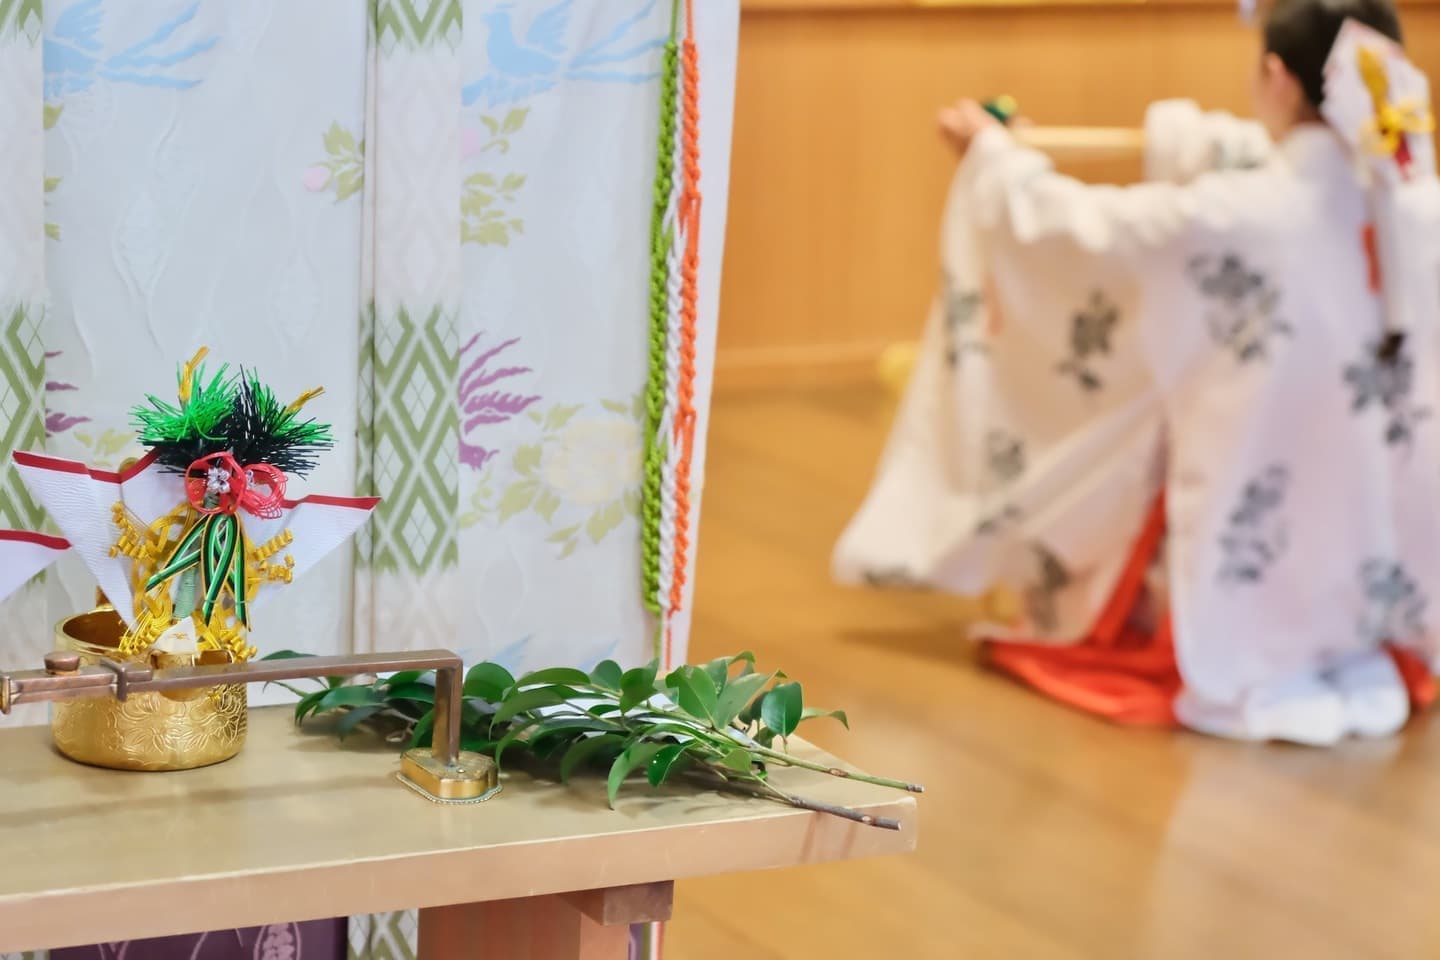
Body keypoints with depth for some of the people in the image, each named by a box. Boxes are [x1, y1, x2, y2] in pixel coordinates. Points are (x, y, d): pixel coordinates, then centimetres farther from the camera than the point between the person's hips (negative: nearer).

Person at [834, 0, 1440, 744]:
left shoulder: (1222, 220, -22)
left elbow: (1065, 224, -1)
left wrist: (991, 151, 22)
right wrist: (1178, 133, 38)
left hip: (1248, 594, -5)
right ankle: (1359, 662, 29)